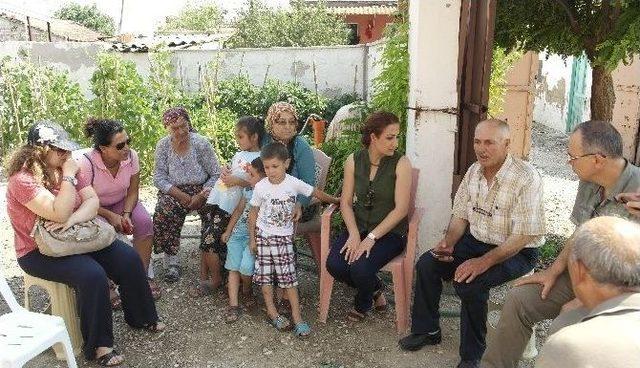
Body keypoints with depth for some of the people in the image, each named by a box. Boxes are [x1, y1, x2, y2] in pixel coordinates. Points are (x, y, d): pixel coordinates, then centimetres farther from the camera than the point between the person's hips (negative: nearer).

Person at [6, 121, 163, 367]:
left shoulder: (63, 169, 2)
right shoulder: (23, 180, -20)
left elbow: (93, 201, -7)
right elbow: (59, 214, -31)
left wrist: (72, 220, -26)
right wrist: (68, 176, -25)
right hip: (40, 252, -7)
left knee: (129, 259, -7)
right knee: (92, 275, -30)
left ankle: (140, 317, 14)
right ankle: (98, 345, -12)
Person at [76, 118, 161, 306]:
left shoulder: (131, 156, -19)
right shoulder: (85, 163, -30)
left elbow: (133, 191, -7)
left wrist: (126, 214, -22)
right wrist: (111, 216, -27)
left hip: (122, 203, 4)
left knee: (144, 222, -22)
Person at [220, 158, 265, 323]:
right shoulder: (248, 189, 6)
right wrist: (228, 231, 18)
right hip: (238, 232, 5)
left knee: (245, 266, -20)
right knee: (234, 267, -4)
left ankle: (246, 290, 12)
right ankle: (233, 305, -3)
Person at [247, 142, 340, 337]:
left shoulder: (294, 183, -10)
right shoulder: (261, 187, -10)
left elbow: (316, 193, 3)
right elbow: (253, 212, 0)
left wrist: (335, 200, 9)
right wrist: (252, 239, 2)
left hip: (285, 237, 0)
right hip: (264, 236, 1)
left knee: (289, 276, 0)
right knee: (265, 275, 6)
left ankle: (296, 315, 5)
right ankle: (271, 311, 20)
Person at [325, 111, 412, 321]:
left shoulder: (401, 163, -11)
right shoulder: (354, 161, -1)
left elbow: (401, 209, -15)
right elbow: (346, 202, 1)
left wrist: (371, 238, -19)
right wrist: (354, 234, -15)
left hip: (390, 232, -3)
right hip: (358, 227, 4)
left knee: (360, 267, -27)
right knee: (334, 265, -21)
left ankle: (363, 304, 12)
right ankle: (374, 288, 12)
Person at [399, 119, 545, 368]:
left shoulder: (526, 178, -22)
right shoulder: (474, 171, 1)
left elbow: (523, 236, -25)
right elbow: (460, 215, 8)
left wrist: (484, 262, -31)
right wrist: (449, 242, -11)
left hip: (517, 252, -7)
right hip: (475, 241, 7)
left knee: (469, 282, -30)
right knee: (426, 264, -8)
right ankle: (427, 330, 13)